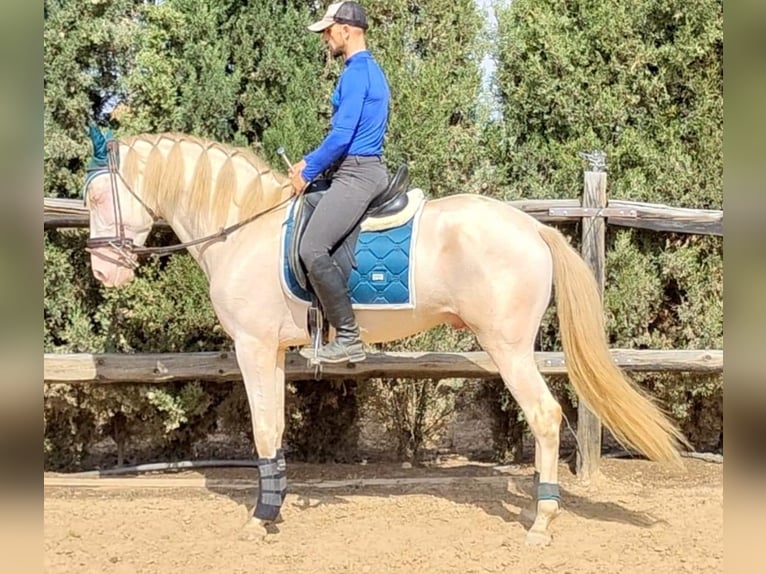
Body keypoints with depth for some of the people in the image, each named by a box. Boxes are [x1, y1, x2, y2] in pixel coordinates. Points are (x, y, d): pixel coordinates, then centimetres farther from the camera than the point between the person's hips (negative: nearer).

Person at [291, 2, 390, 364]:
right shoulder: (369, 69, 19)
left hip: (357, 174, -11)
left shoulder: (356, 72, -13)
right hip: (362, 170, 11)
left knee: (312, 250, -20)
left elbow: (342, 135, -19)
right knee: (305, 228, 18)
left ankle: (348, 339, -17)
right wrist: (311, 162, 19)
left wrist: (308, 172, -9)